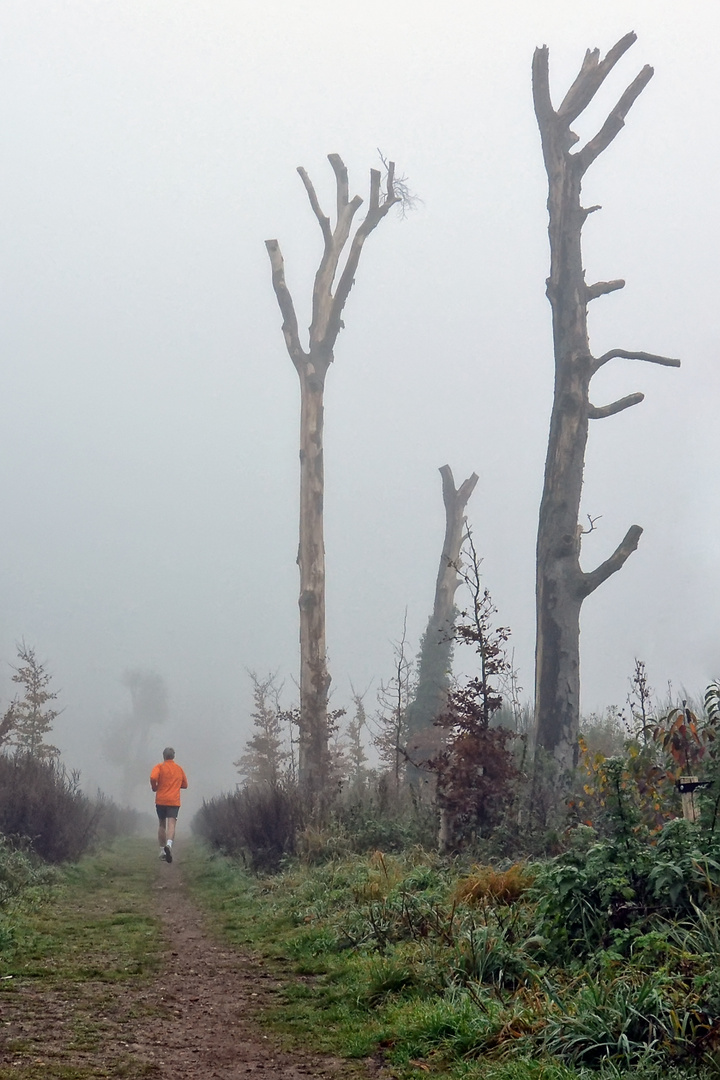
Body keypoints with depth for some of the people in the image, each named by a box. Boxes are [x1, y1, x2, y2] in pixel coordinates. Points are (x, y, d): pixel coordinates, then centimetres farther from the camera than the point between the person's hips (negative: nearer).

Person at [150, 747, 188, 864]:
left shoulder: (160, 767, 0)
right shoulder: (179, 768, 11)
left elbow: (153, 777, -19)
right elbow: (185, 784, 18)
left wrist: (154, 788, -1)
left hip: (161, 800, 0)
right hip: (174, 801, 0)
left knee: (161, 825, 14)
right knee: (171, 824, -11)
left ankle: (162, 850, 19)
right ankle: (169, 844, -38)